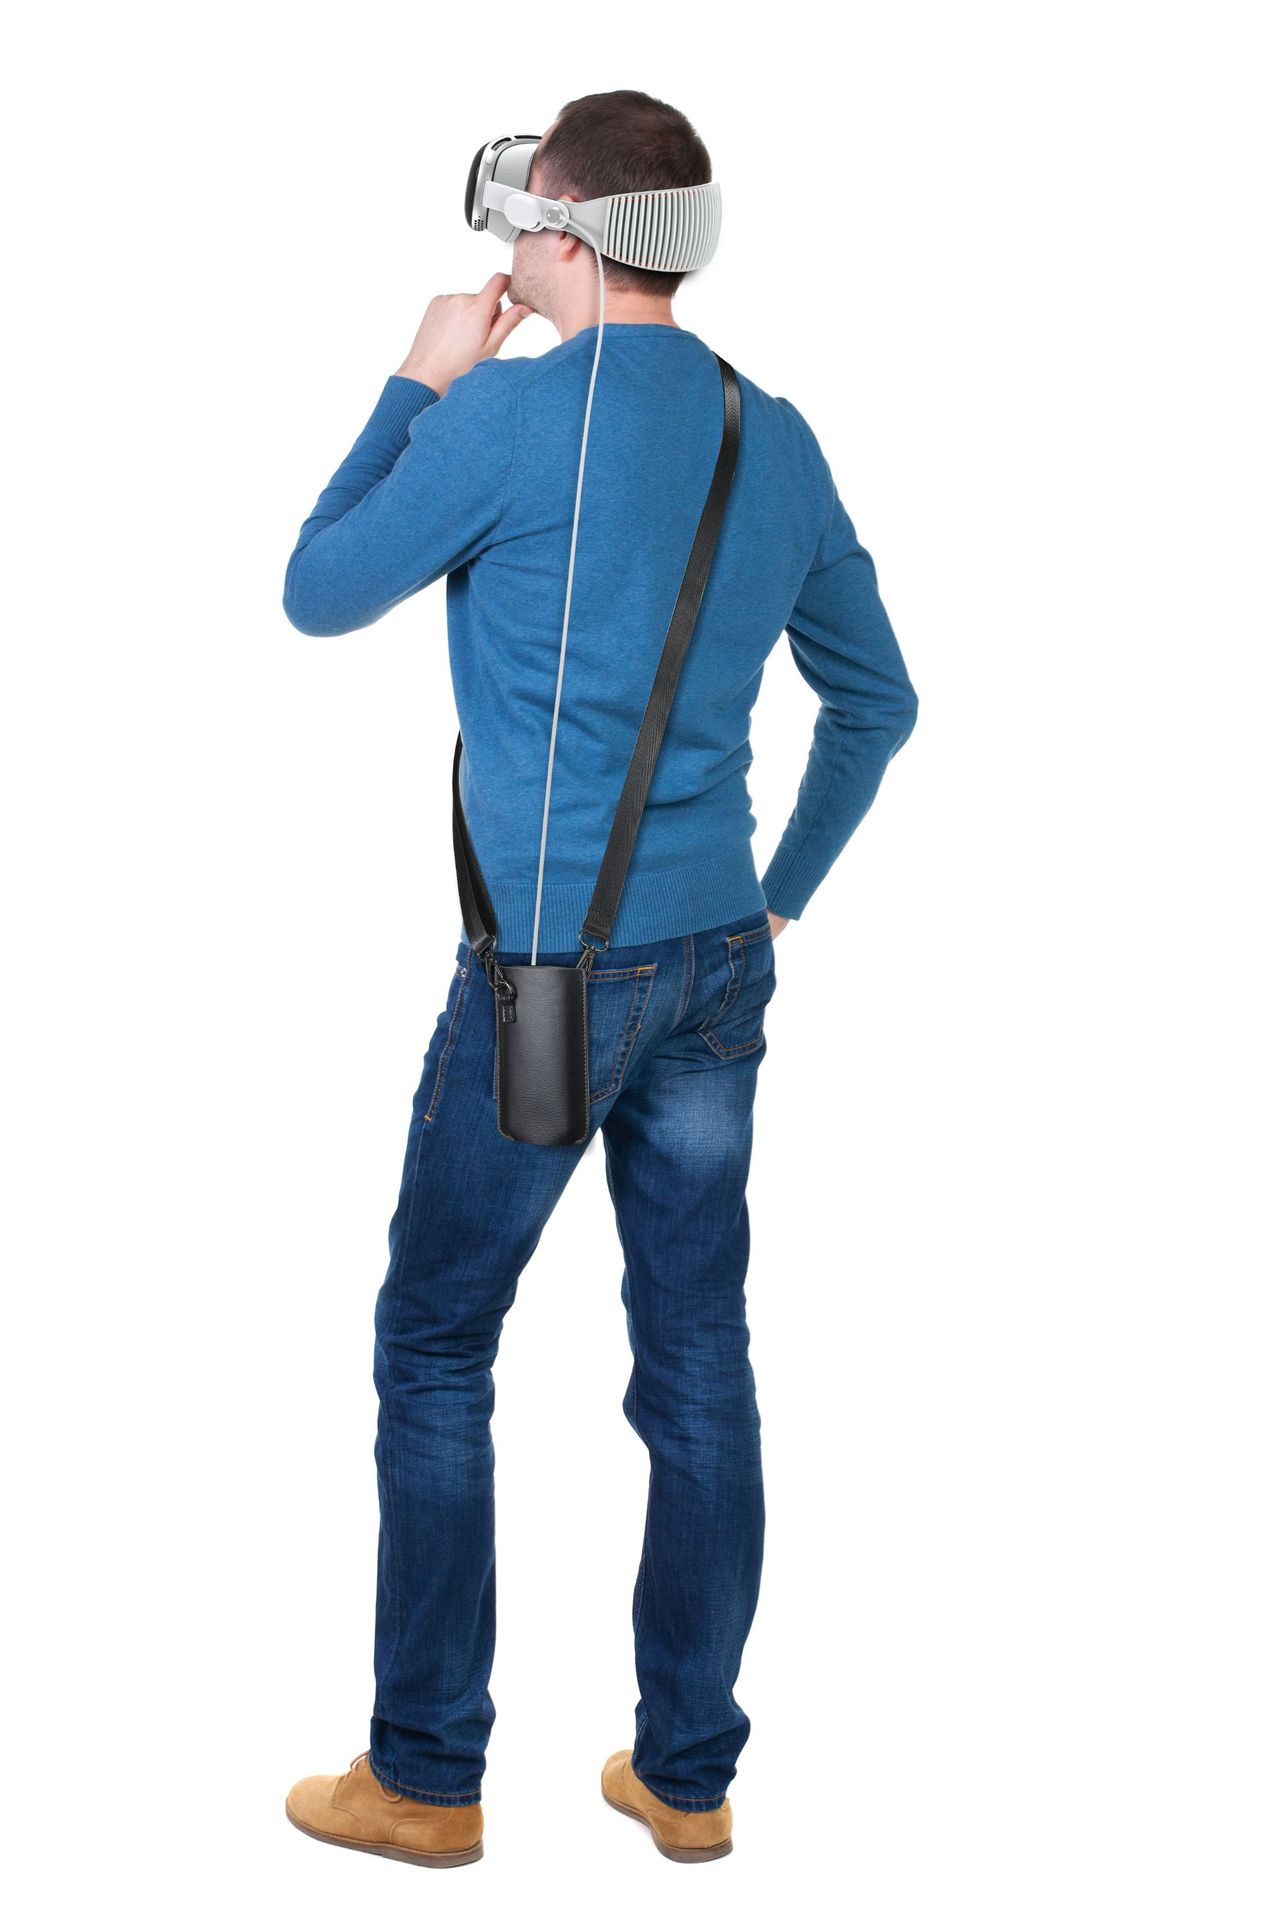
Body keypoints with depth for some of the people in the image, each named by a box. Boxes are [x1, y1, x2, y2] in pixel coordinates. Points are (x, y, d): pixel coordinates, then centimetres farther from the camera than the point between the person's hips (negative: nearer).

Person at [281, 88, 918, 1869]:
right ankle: (688, 1771, 22)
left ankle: (426, 1778, 16)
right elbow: (878, 700, 16)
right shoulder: (777, 439, 7)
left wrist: (419, 387, 8)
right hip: (720, 960, 6)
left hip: (551, 969, -6)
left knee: (435, 1351, 8)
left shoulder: (511, 415, -12)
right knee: (698, 1363, 11)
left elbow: (316, 594, 1)